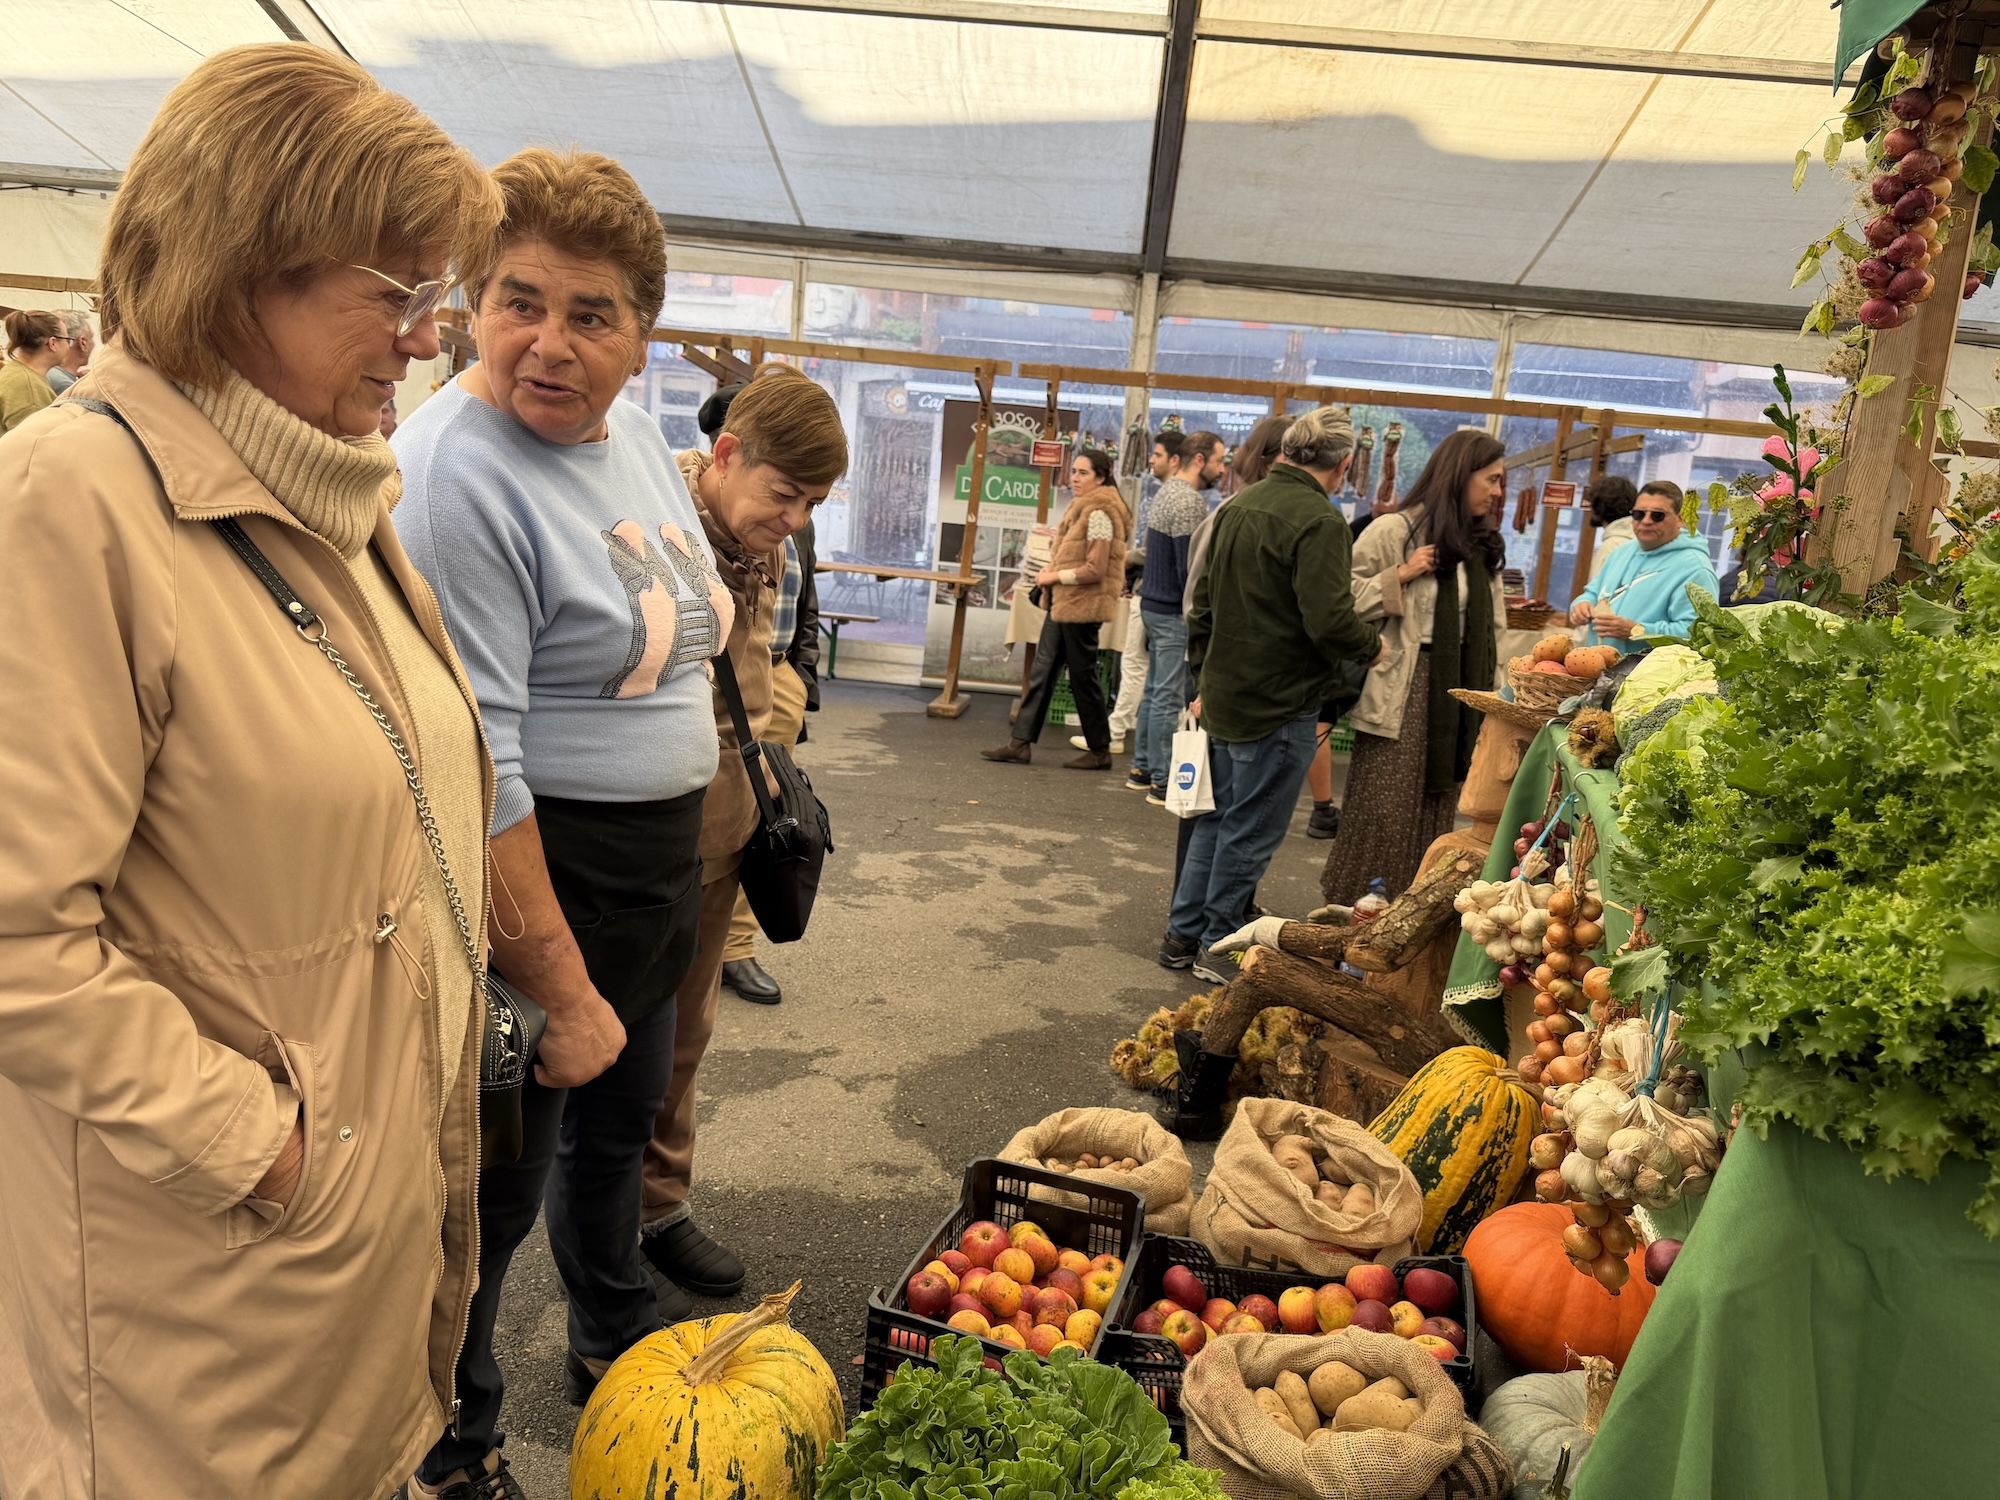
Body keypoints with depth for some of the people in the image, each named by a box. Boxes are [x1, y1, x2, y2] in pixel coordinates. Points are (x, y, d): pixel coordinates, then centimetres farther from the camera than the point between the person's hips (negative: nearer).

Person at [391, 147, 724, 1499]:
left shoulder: (636, 430, 4)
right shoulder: (454, 475, -23)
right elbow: (470, 777, -26)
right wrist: (562, 992, -21)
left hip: (654, 875, 9)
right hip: (525, 889, -8)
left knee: (617, 1125, 27)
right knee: (496, 1188, 11)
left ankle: (618, 1343, 53)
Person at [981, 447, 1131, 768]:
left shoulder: (1099, 512, -16)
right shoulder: (1082, 506, 14)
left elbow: (1095, 570, -21)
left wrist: (1056, 576, -12)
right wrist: (1052, 568, 8)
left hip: (1081, 606, -10)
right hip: (1062, 603, 10)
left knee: (1082, 677, 1)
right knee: (1042, 672, 9)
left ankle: (1100, 751, 14)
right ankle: (1021, 743, 13)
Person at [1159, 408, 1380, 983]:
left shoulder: (1237, 506, 8)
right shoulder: (1319, 521, -17)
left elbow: (1202, 602, 14)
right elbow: (1329, 620, -24)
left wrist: (1203, 678, 21)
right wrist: (1371, 646, -4)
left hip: (1224, 695, 8)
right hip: (1280, 704, -8)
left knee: (1217, 819, 18)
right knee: (1250, 832, 4)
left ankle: (1184, 935, 25)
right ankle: (1218, 946, 15)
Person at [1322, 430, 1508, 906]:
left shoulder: (1484, 546, 14)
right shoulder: (1393, 532, -7)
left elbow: (1490, 631, 17)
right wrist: (1401, 576, -17)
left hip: (1455, 695, 6)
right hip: (1400, 692, -6)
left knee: (1435, 810, 10)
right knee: (1384, 811, -3)